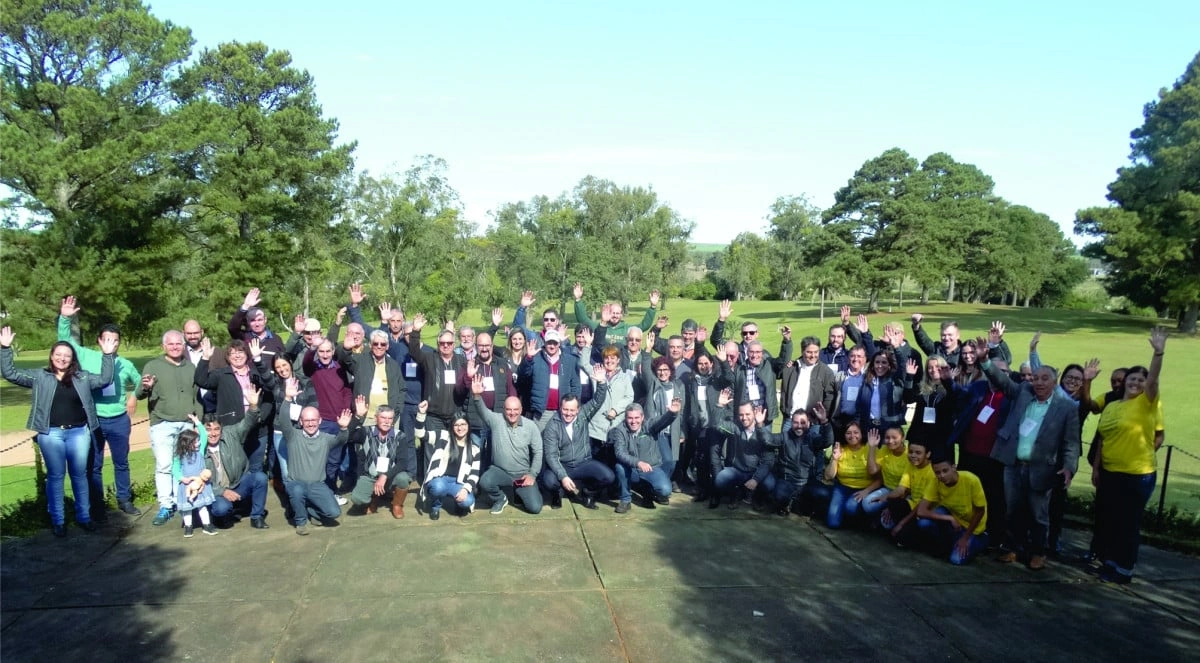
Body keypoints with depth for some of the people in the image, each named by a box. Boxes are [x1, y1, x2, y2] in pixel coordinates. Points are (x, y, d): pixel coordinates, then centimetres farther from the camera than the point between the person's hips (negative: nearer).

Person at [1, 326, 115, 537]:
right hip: (51, 434, -1)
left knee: (79, 475, 9)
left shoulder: (82, 378, 8)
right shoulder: (39, 377, 5)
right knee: (55, 476, 5)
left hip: (79, 433, 1)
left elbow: (105, 379, 3)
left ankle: (84, 517, 18)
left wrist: (108, 355, -7)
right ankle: (57, 521, 14)